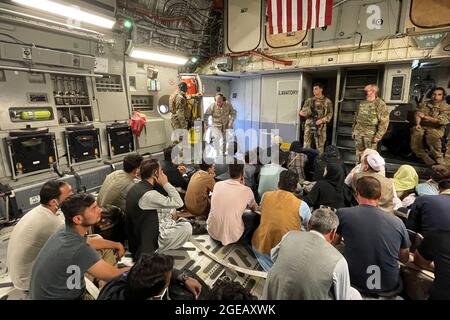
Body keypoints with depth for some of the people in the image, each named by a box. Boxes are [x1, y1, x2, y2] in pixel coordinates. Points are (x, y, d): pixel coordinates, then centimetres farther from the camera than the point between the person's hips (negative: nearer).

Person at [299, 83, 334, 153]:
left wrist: (322, 120, -13)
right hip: (309, 125, 2)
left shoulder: (327, 101, 6)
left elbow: (330, 114, 3)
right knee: (306, 145, 2)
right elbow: (303, 110, 12)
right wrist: (301, 113, -12)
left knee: (320, 146, 3)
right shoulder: (309, 100, 12)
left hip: (321, 126, -2)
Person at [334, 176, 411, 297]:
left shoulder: (342, 214, -11)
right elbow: (405, 259, 9)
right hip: (390, 289, 3)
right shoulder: (397, 222, -6)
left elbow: (334, 242, 8)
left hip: (356, 285, -3)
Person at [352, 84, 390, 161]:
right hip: (358, 133, 6)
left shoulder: (380, 104, -8)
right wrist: (353, 130, 14)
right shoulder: (362, 103, 11)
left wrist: (378, 136, -16)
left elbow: (384, 122, -12)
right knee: (359, 153, 15)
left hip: (371, 134, -6)